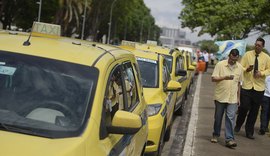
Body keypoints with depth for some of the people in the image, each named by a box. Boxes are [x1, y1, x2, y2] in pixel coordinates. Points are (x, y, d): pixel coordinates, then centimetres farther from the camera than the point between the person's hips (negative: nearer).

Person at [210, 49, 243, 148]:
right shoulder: (220, 64, -5)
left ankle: (229, 139, -6)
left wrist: (238, 97, 13)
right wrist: (224, 77, -25)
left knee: (230, 118, -6)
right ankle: (216, 135, 27)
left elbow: (238, 83, 14)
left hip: (233, 98, 1)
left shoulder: (239, 67, 6)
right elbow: (213, 79, -9)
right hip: (220, 96, -1)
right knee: (218, 117, 11)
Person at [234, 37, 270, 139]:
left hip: (259, 87, 1)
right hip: (247, 86, -1)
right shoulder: (247, 55, 0)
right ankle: (238, 126, 22)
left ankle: (249, 132, 18)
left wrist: (261, 73, -12)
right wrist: (247, 69, -20)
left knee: (254, 110, 6)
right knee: (244, 107, -6)